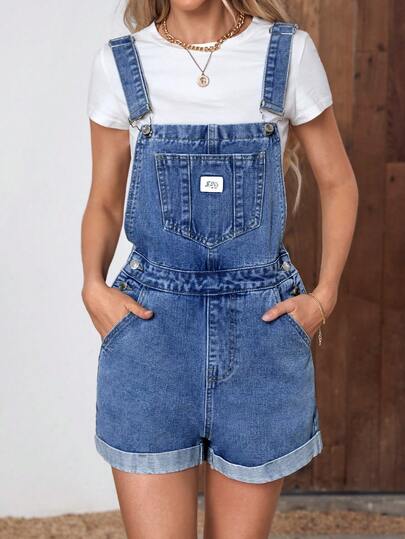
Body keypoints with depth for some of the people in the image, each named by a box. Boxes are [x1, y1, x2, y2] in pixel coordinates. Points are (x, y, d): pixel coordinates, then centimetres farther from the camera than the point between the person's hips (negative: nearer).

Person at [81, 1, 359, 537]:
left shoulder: (291, 53, 1)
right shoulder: (118, 63, 2)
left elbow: (338, 184, 10)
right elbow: (104, 202, 10)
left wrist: (325, 296, -1)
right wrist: (93, 287, -8)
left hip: (263, 329, 1)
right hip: (150, 329, 0)